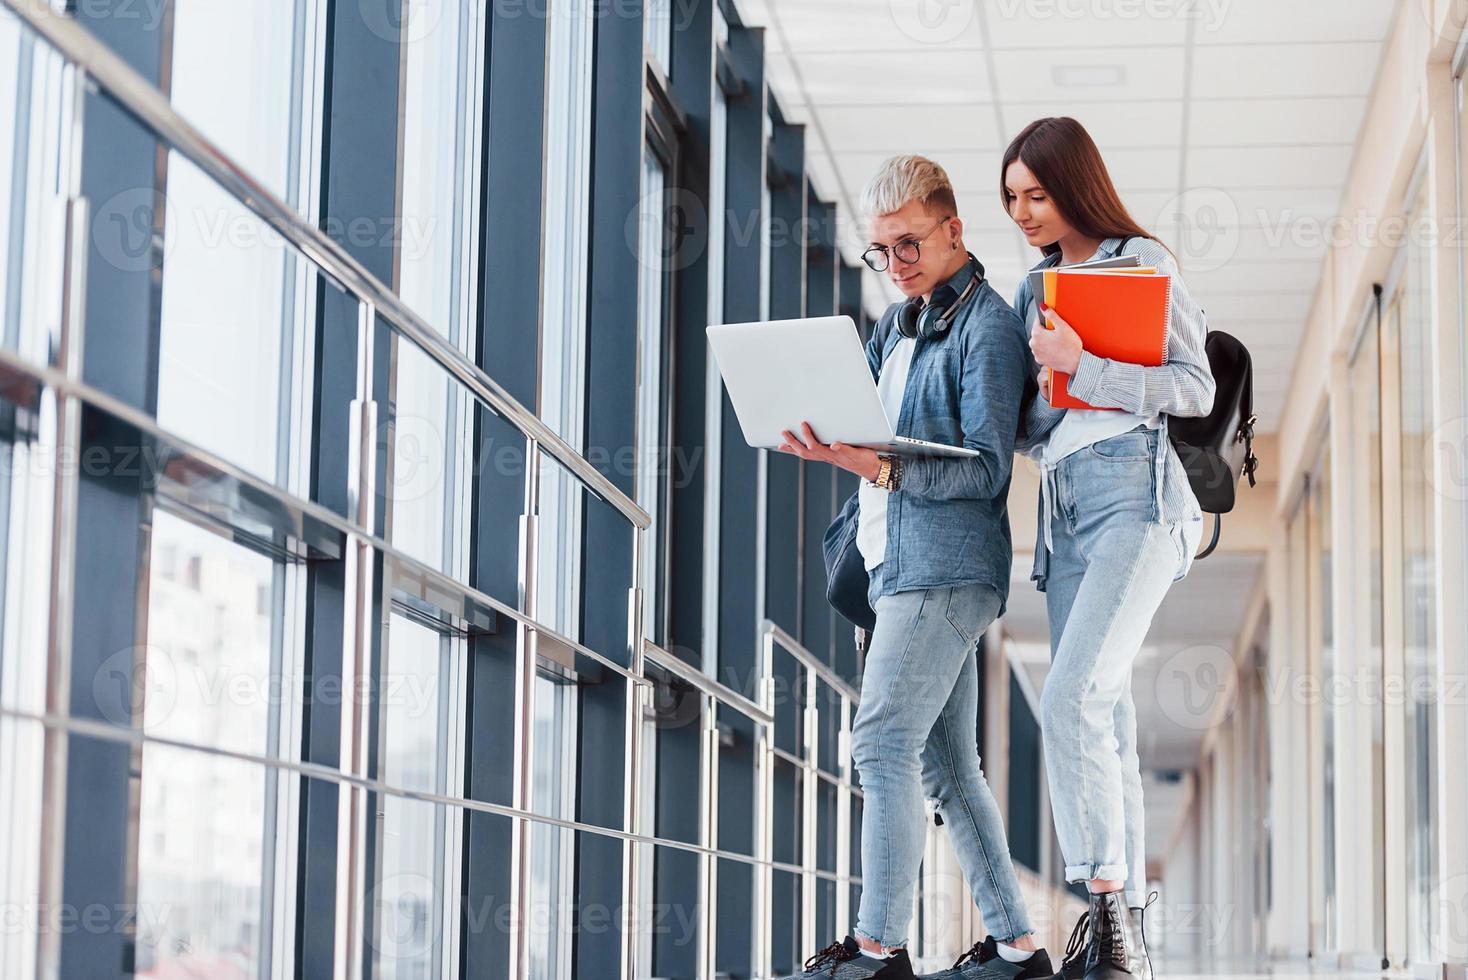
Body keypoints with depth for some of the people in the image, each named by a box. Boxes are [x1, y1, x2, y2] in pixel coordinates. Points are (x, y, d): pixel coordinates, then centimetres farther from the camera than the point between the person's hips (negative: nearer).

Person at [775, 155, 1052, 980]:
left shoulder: (986, 324, -7)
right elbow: (866, 418, 22)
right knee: (947, 765, 9)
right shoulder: (898, 323, 20)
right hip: (908, 564, 9)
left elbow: (987, 470, -14)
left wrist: (881, 470, -25)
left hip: (945, 565, -9)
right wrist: (830, 441, 1)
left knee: (884, 743, -14)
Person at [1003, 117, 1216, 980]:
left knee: (1072, 700, -22)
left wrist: (1082, 369, -13)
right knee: (1103, 716, 3)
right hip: (1064, 503, 7)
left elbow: (1196, 388, -5)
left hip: (1134, 491, -7)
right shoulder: (1037, 287, 22)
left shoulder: (1143, 262, 2)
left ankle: (1111, 903, -20)